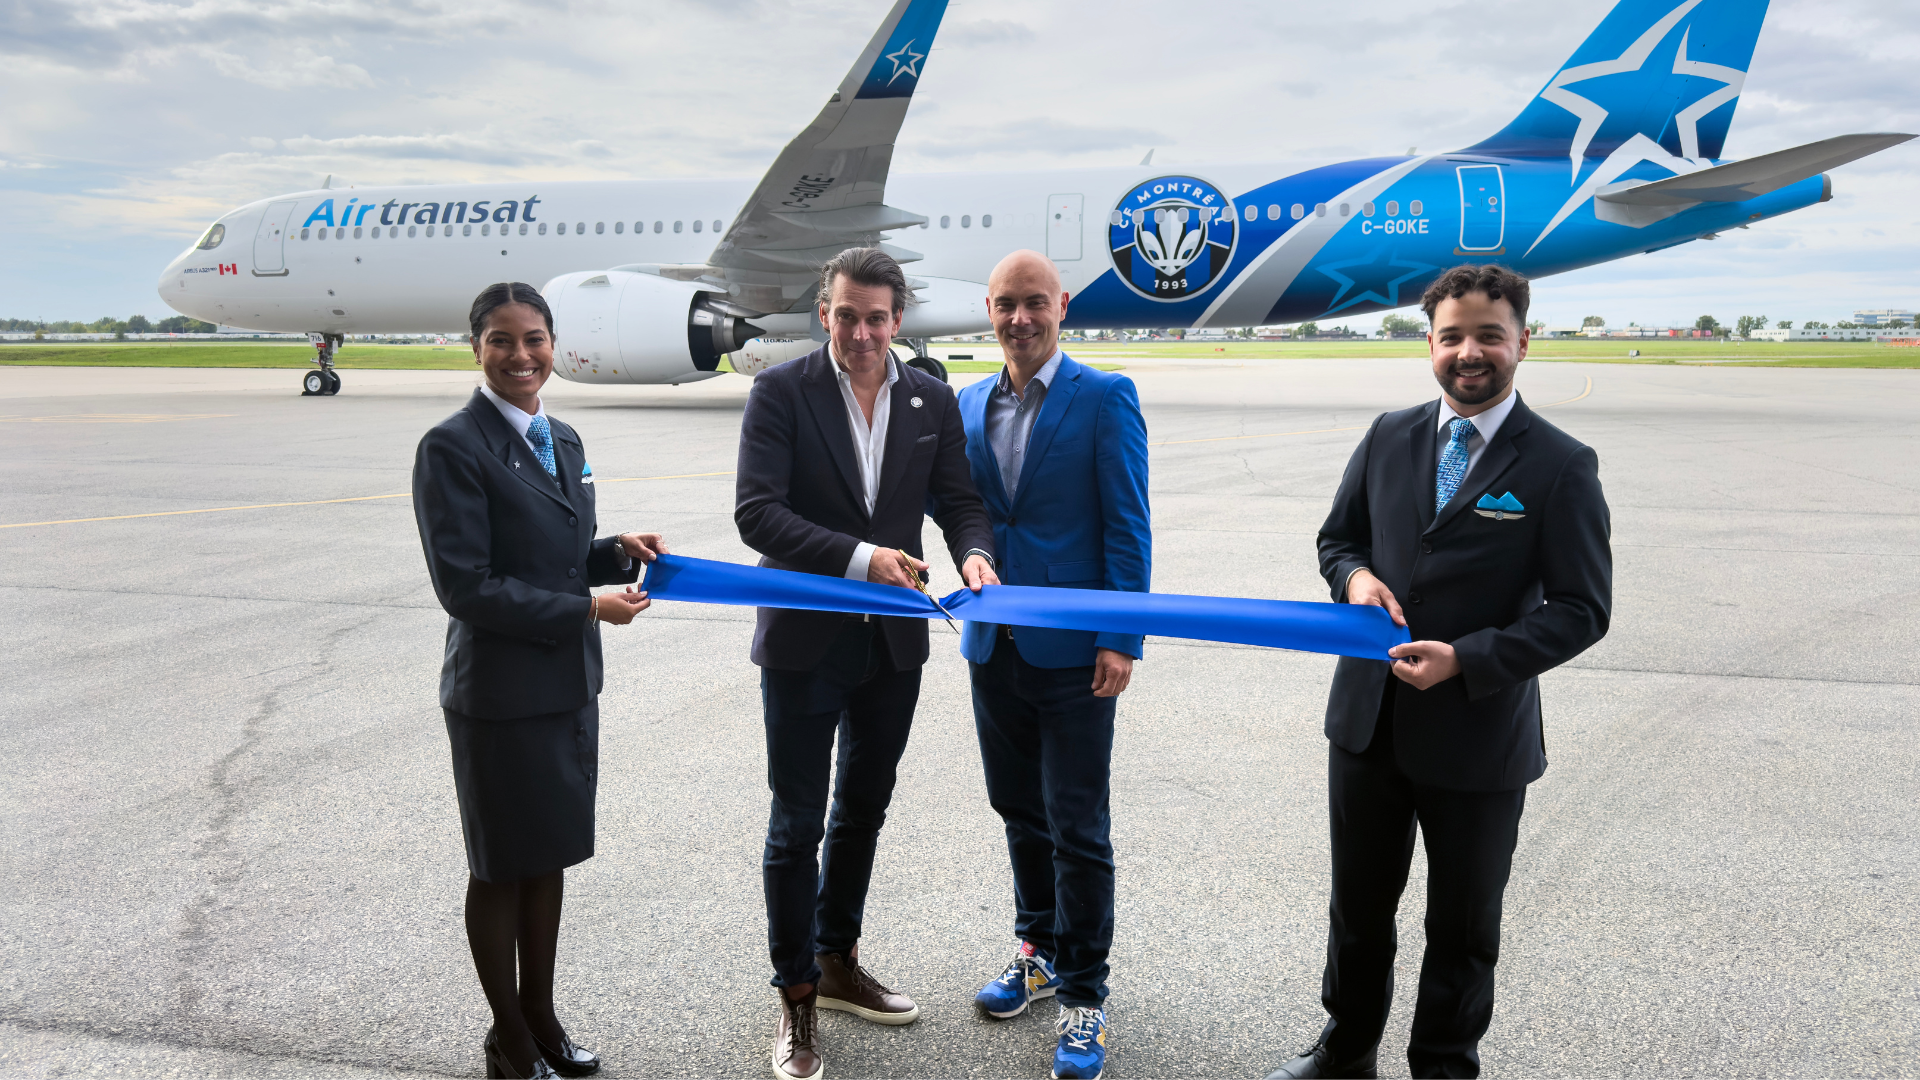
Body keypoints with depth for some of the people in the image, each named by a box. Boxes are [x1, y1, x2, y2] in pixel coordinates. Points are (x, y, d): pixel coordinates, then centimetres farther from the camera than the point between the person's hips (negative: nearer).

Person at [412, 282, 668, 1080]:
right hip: (500, 692, -7)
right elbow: (465, 586, -18)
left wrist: (619, 552, -2)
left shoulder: (561, 440, 10)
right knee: (501, 866, 9)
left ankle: (541, 1016, 33)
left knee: (550, 856, 16)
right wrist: (586, 609, -17)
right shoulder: (453, 447, -14)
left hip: (569, 684, 7)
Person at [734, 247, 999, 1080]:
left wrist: (974, 553, -19)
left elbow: (958, 499, 4)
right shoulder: (780, 392, -10)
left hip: (893, 640, 5)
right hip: (805, 639, -4)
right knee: (798, 824, 5)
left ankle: (837, 963, 37)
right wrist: (859, 558, -27)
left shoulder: (932, 400, 3)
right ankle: (796, 995, 20)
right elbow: (757, 512, -17)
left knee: (864, 809, 18)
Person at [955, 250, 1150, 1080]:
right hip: (994, 645, 5)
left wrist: (1121, 639, -14)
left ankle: (1084, 995, 17)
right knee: (1019, 810, 17)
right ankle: (1040, 949, 37)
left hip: (1073, 652, -5)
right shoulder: (968, 405, 10)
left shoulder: (1104, 398, -6)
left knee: (1077, 830, 2)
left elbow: (1128, 527, -9)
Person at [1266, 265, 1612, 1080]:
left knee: (1463, 927, 14)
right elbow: (1338, 537, 14)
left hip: (1479, 737, -4)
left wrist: (1465, 661, -22)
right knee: (1358, 906, 19)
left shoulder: (1561, 467, -10)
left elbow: (1581, 610, -11)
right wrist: (1354, 576, -9)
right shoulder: (1389, 438, 3)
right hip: (1368, 721, 4)